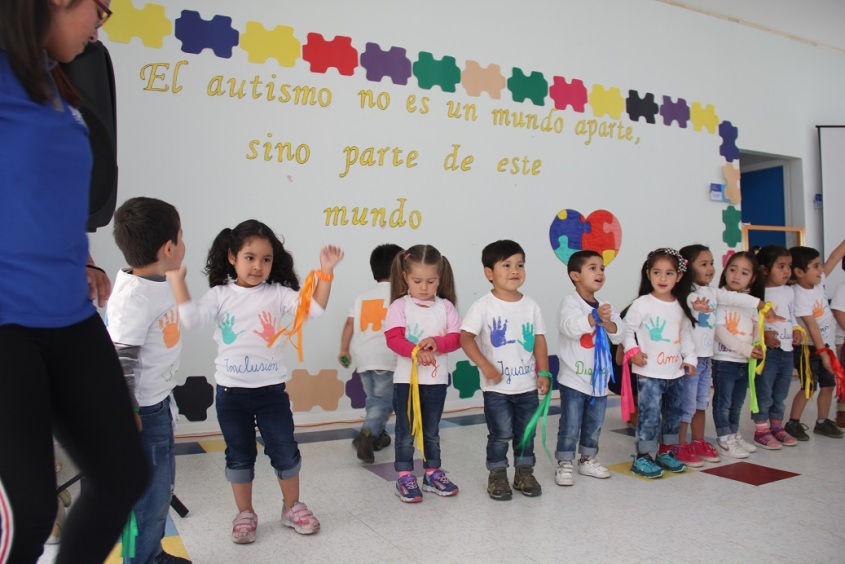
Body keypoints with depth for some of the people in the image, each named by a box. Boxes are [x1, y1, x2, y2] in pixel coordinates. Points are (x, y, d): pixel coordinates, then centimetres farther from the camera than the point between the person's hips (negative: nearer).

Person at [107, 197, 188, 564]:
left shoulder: (156, 282, 2)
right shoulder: (133, 297, -26)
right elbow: (119, 361, -24)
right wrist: (128, 415, -19)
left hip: (159, 401, 10)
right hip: (141, 409, -10)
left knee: (161, 481, 22)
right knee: (149, 492, 3)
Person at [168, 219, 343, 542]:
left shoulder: (278, 294, -4)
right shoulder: (220, 295, -2)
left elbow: (313, 308, -15)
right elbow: (191, 317, -16)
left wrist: (325, 273, -24)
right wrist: (177, 279, -17)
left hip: (271, 389, 0)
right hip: (231, 391, 0)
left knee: (285, 451, 8)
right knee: (239, 455, 13)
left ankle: (292, 508, 28)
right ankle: (245, 514, 29)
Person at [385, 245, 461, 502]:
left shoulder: (445, 306, 3)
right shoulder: (399, 306, -6)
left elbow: (456, 338, -4)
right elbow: (393, 338, -16)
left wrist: (437, 343, -23)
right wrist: (415, 351, -31)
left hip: (437, 380, 3)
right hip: (406, 379, -3)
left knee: (432, 431, 16)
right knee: (406, 431, 7)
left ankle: (433, 473, 30)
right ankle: (405, 477, 18)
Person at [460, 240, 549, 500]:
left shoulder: (531, 305, 3)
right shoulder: (483, 306, -10)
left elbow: (540, 340, 6)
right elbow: (466, 338, -14)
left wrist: (544, 372, 0)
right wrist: (486, 366, -20)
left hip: (528, 385, 4)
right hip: (496, 387, -4)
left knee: (526, 433, 14)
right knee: (501, 435, 4)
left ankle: (524, 472, 31)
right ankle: (497, 475, 22)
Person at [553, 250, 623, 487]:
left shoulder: (606, 306, 9)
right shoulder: (570, 302, -10)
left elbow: (619, 334, 2)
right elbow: (570, 327, -28)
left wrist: (608, 323, -18)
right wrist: (594, 317, -40)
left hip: (599, 378, 6)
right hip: (574, 379, -6)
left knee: (594, 425, 16)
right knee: (570, 427, -1)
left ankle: (588, 460, 32)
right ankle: (564, 464, 10)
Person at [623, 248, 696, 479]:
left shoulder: (681, 306, 7)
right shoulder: (642, 304, -11)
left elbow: (686, 334, 16)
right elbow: (627, 330, -6)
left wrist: (690, 358, 9)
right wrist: (633, 351, -17)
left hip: (676, 373, 7)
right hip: (650, 373, -6)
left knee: (674, 414, 15)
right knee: (650, 415, -7)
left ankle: (666, 452, 31)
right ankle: (642, 458, 5)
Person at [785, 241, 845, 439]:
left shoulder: (817, 282, 0)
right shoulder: (800, 295, -22)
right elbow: (812, 326, -26)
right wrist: (822, 352, -28)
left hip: (826, 345, 8)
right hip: (810, 348, -8)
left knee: (828, 385, 11)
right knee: (808, 387, -6)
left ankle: (822, 422, 22)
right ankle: (793, 423, 4)